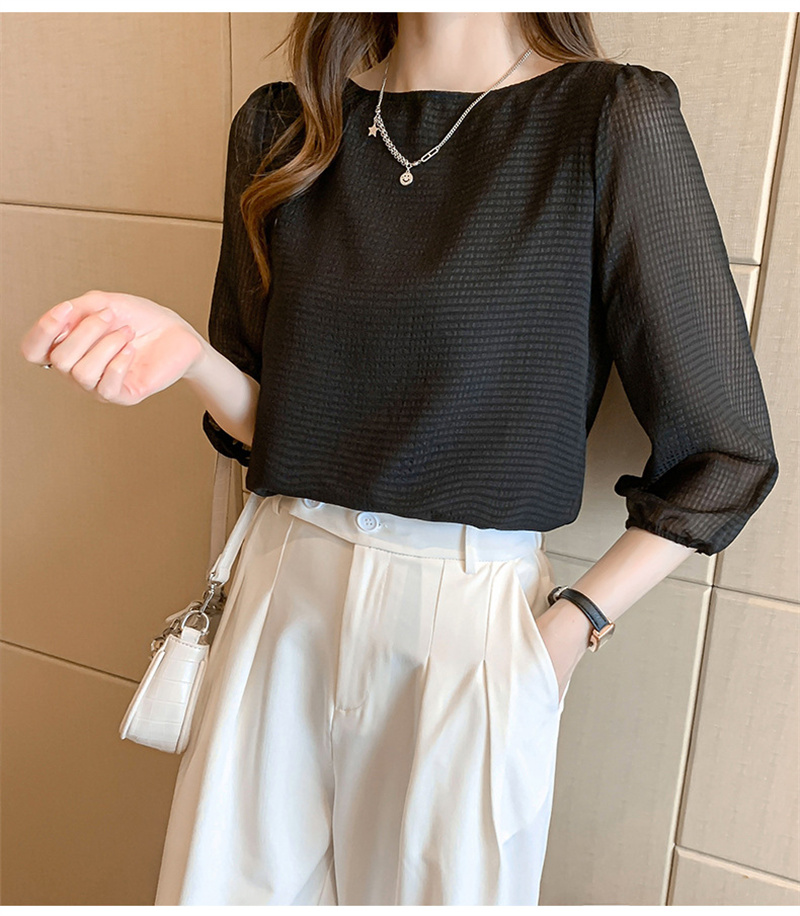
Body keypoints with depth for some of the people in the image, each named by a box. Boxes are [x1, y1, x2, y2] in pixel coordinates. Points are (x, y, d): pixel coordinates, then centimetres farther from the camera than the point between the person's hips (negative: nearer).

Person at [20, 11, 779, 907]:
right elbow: (268, 423, 6)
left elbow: (728, 455, -6)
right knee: (232, 884, 19)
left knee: (439, 885, 18)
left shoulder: (617, 119, -11)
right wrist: (185, 352, -13)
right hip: (285, 596, 4)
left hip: (474, 623, -3)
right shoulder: (281, 125, 3)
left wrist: (575, 623, -9)